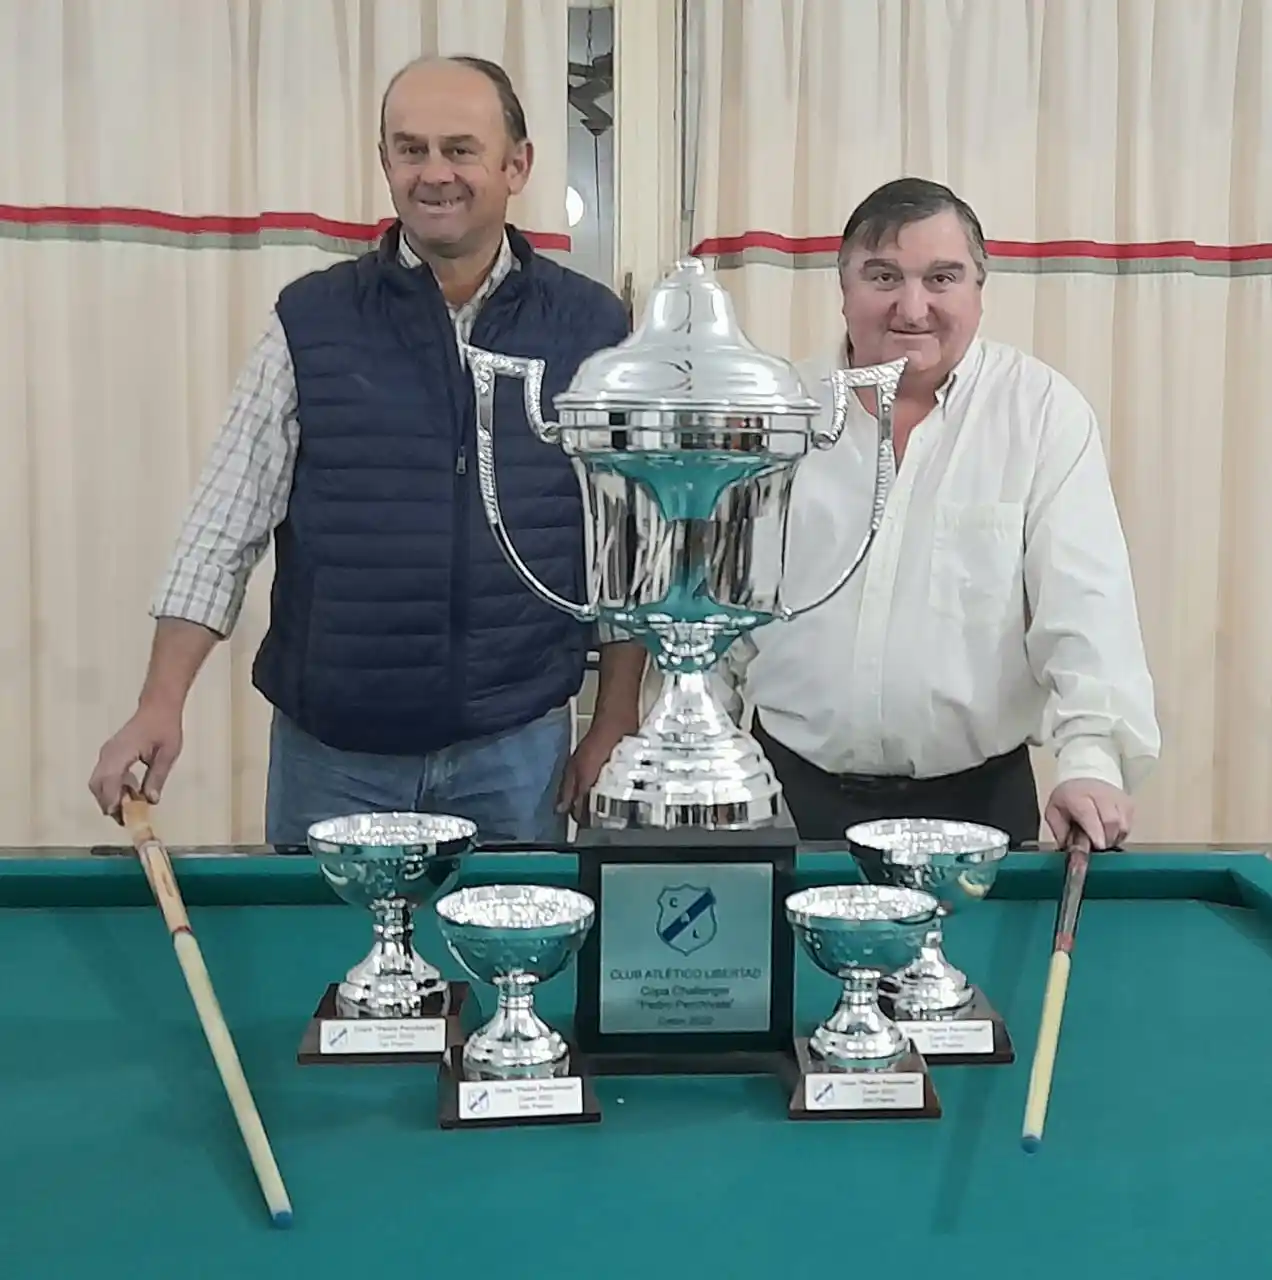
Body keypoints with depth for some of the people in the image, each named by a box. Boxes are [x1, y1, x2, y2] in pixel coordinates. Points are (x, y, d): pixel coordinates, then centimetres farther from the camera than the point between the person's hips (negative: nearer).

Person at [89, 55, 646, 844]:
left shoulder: (591, 328, 0)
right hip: (330, 748, 0)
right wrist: (162, 706, -11)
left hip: (516, 748, 0)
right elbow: (228, 524, -3)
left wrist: (615, 724, 1)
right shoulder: (312, 322, -1)